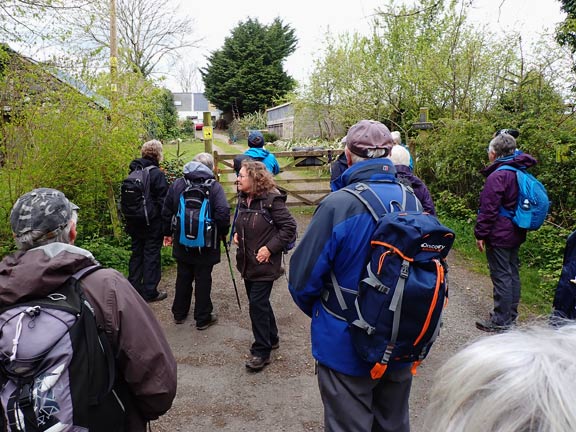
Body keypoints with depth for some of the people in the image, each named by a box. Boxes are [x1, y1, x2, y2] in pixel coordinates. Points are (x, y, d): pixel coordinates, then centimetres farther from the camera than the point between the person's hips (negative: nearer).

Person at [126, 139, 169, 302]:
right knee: (152, 255, 3)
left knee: (137, 253, 17)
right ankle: (149, 292, 11)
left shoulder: (133, 172, 5)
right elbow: (163, 201, -16)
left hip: (135, 222, 6)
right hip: (153, 223, -6)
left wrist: (129, 219, 18)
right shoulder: (157, 174, -16)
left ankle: (133, 287, 26)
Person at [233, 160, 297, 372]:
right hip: (247, 262, 8)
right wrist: (237, 233, 3)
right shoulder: (243, 199, 6)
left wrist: (270, 248, -21)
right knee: (259, 302, 18)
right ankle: (271, 338, 37)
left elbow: (289, 227, -18)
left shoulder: (272, 199, -18)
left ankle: (261, 351, 10)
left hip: (264, 264, -8)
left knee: (257, 304, -5)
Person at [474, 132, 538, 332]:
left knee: (501, 276, -2)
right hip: (516, 233, 9)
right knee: (512, 274, 16)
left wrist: (480, 234, -12)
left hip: (499, 235, -9)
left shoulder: (497, 176, -18)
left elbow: (488, 209, -19)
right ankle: (511, 315, 28)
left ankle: (501, 321, 6)